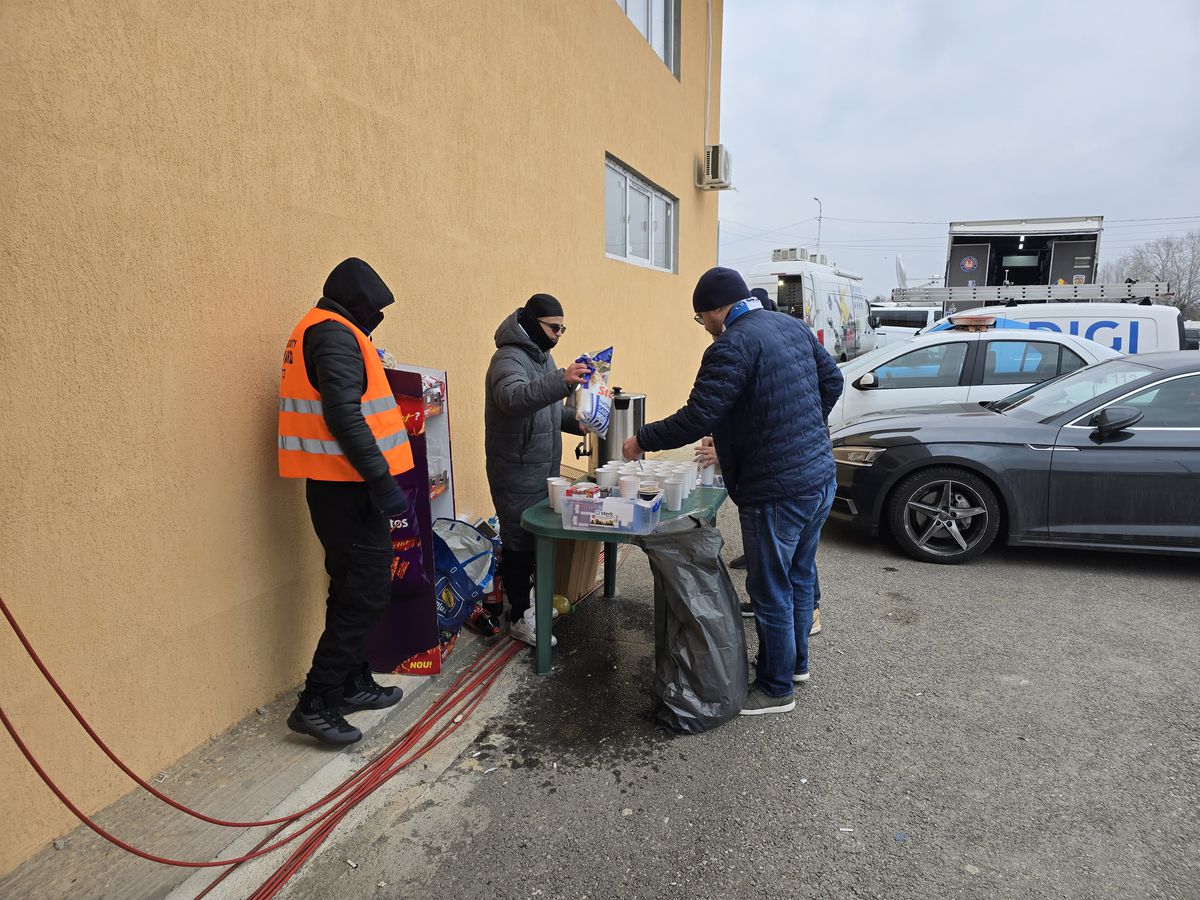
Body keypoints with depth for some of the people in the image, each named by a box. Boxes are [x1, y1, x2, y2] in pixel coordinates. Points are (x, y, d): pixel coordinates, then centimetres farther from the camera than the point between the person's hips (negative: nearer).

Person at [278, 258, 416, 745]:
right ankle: (316, 703, 2)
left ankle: (353, 684, 30)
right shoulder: (335, 335, -14)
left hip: (336, 486, 11)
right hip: (348, 488, -11)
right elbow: (344, 414, -24)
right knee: (365, 593, -4)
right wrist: (381, 481, -24)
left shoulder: (319, 331, 19)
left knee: (354, 590, 18)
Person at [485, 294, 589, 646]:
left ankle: (527, 599, 34)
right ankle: (519, 617, 13)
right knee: (519, 543, 0)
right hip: (517, 474, -9)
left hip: (543, 470, 9)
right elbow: (514, 398, -38)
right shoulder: (509, 358, -17)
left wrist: (577, 421, 6)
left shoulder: (542, 356, 15)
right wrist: (562, 380, -50)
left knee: (537, 538, 18)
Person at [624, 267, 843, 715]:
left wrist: (642, 440, -6)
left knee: (770, 591, 6)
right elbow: (832, 380, 16)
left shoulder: (732, 346, -18)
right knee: (799, 576, 23)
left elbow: (696, 419, -21)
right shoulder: (793, 326, 9)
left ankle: (777, 688, 22)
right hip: (820, 477, 10)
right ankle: (796, 662, 41)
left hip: (777, 491, -9)